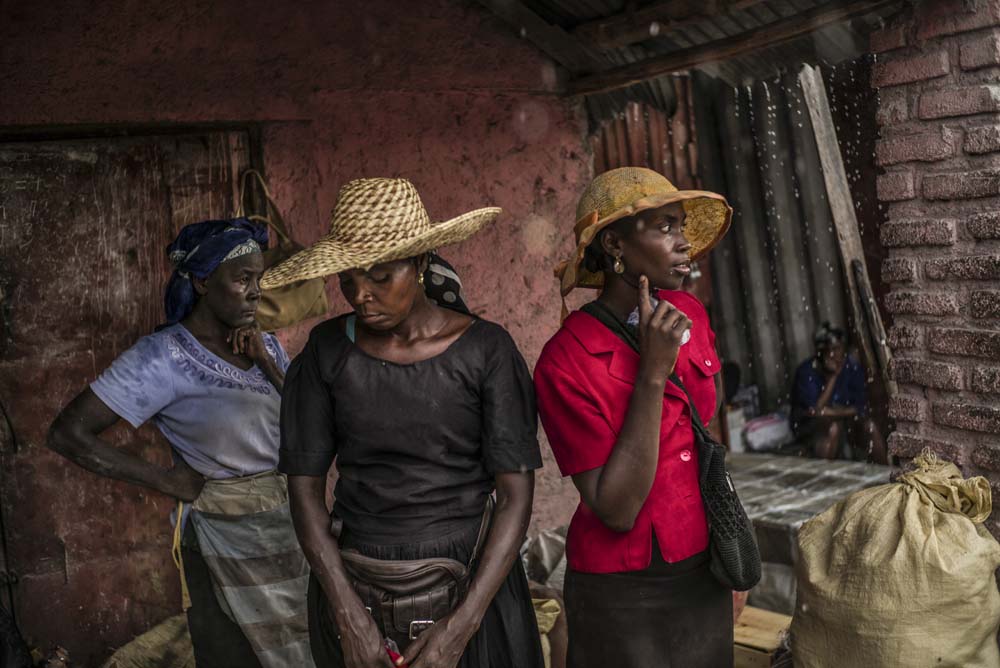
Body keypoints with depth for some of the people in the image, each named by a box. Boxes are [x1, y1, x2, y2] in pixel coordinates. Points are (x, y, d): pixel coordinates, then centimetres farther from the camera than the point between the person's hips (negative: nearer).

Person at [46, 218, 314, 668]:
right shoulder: (165, 356, -16)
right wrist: (167, 482, -14)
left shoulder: (264, 344, 3)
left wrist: (266, 363, -12)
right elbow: (68, 433, -19)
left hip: (290, 527, 6)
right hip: (227, 540, -6)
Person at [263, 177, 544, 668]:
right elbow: (304, 487, -3)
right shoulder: (327, 350, -5)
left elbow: (516, 496, -11)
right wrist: (350, 616, -12)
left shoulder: (484, 350, -11)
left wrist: (460, 627, -17)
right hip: (351, 585, 2)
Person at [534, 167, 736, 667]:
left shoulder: (689, 313, -2)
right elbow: (616, 510, -22)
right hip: (624, 594, -5)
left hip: (704, 575, 6)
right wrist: (653, 372, -26)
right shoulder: (566, 362, -19)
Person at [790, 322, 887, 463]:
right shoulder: (806, 371, -20)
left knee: (869, 426, -23)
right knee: (834, 428, -34)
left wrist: (828, 412, -25)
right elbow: (815, 409, -27)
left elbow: (860, 408, -12)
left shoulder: (853, 367, -11)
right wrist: (833, 376, -28)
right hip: (810, 425, -4)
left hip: (844, 420, 4)